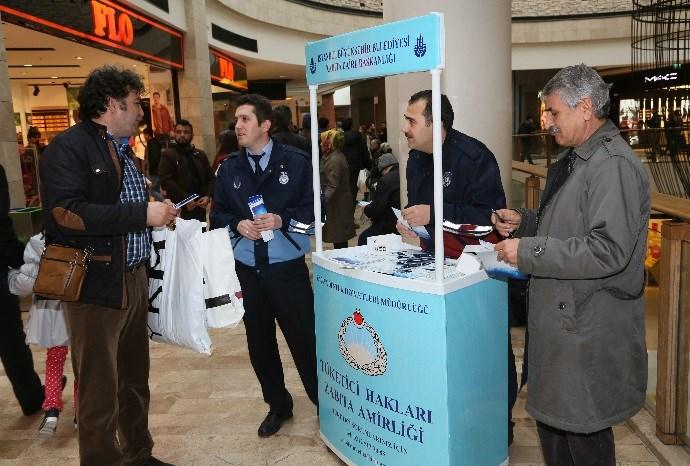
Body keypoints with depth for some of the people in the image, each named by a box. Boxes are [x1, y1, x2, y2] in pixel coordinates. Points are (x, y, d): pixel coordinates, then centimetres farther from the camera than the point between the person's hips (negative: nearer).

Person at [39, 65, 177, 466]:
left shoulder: (121, 150, 16)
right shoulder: (70, 146, -10)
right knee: (100, 391, 2)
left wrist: (159, 213, 8)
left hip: (134, 279, 8)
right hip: (95, 285, -8)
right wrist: (143, 214, -22)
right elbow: (67, 213, -23)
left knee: (135, 380, 18)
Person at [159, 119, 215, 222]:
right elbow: (166, 181, -9)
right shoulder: (168, 155, 1)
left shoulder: (201, 155, 16)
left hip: (200, 207, 4)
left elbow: (211, 177, 14)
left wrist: (208, 196, -4)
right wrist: (185, 200, -16)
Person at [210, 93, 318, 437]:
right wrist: (237, 224, -9)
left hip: (287, 267, -4)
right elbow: (217, 214, 11)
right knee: (259, 342, 14)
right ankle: (278, 405, 34)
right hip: (246, 270, 4)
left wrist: (282, 220, -18)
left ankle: (324, 403, 24)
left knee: (304, 339, 3)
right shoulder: (229, 168, 7)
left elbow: (314, 207, -4)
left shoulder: (296, 161, -5)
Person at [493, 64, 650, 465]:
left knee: (584, 432, 7)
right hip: (561, 315, 9)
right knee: (550, 415, 20)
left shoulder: (614, 165, -19)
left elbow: (608, 251, -26)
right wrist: (527, 223, 7)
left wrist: (529, 251, -22)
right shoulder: (576, 159, 12)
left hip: (589, 328, -9)